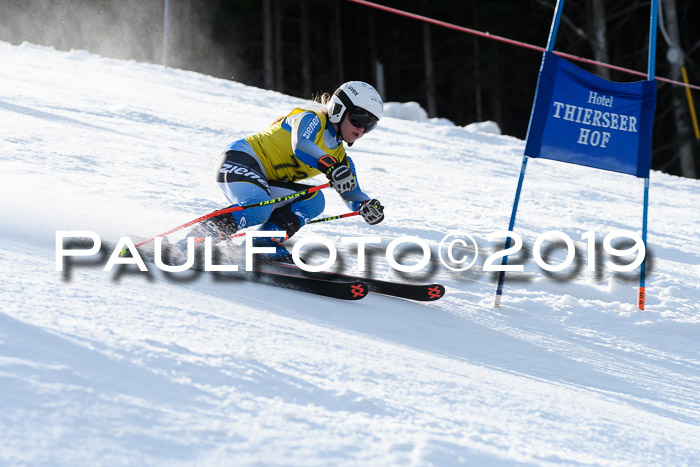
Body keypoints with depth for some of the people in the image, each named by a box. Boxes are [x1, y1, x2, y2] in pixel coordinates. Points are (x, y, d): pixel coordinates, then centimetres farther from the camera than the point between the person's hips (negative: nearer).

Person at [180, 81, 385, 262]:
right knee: (257, 210, -35)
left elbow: (352, 194, 13)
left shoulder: (340, 158, 14)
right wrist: (331, 168, -49)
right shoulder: (311, 119, -10)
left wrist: (367, 205, -13)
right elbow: (300, 145, -31)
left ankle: (265, 243, -18)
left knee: (313, 199, -10)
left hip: (264, 183, 9)